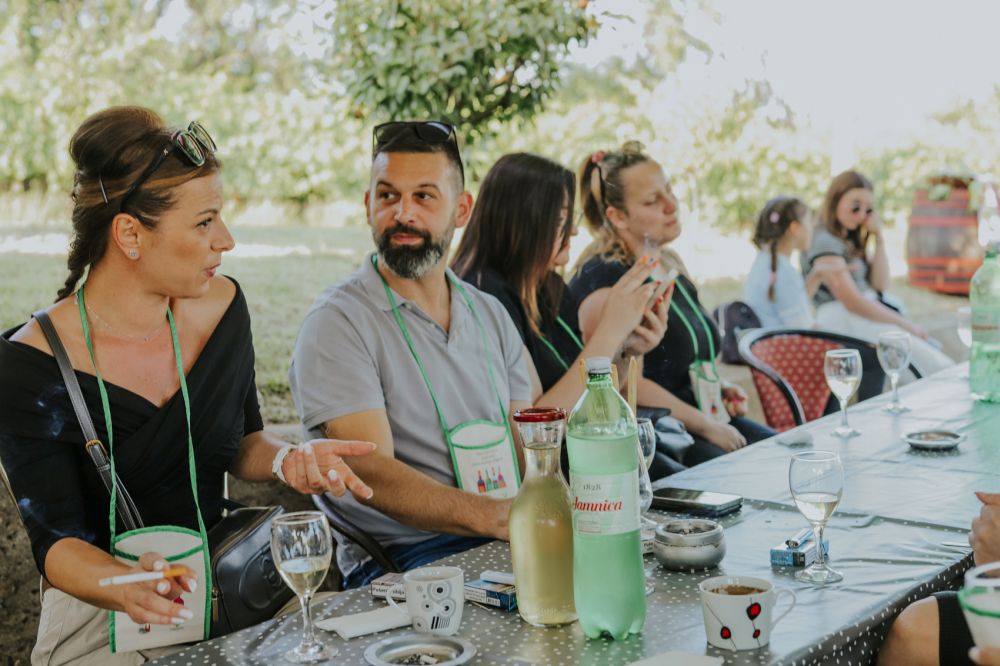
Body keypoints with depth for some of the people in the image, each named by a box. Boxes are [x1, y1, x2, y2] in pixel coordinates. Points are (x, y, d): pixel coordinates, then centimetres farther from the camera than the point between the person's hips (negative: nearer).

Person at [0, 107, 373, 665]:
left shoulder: (223, 306, -1)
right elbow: (57, 542, -16)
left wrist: (288, 457, -10)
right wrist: (125, 587, -38)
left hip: (224, 580, 4)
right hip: (102, 610, -4)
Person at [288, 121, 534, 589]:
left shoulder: (491, 316, 16)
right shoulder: (338, 321, -5)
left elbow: (528, 447, 12)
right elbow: (372, 474, -16)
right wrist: (493, 516, -31)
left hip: (508, 540, 7)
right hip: (404, 558, -6)